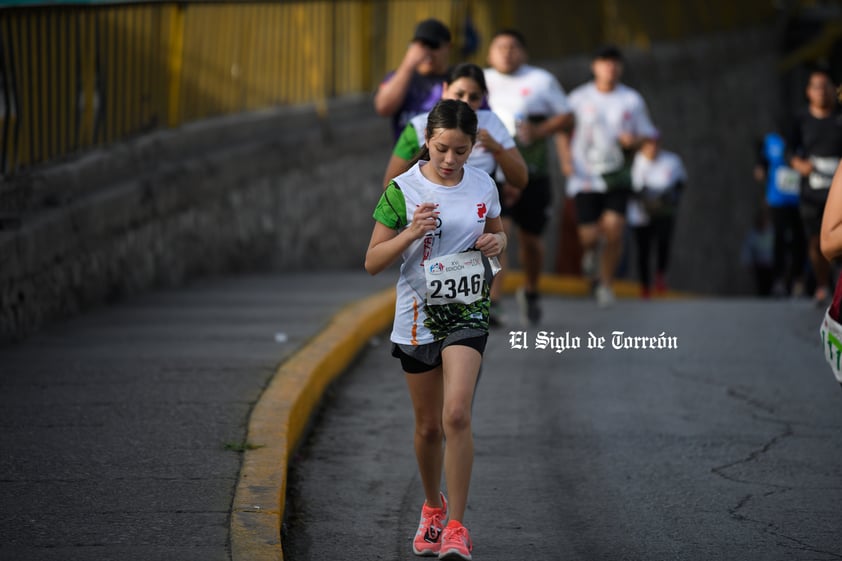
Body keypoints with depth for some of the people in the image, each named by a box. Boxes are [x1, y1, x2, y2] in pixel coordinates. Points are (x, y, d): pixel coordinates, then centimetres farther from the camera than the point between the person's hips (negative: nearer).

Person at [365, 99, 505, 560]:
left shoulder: (483, 186, 0)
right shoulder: (403, 189, -8)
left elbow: (497, 232, 19)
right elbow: (373, 262, -7)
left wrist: (496, 241, -5)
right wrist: (411, 232, -23)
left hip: (467, 313, 0)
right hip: (417, 315, 0)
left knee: (457, 416, -18)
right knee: (428, 426, 12)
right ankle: (432, 508, 38)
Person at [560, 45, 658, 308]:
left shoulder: (632, 100, 4)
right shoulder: (579, 98, 3)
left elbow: (647, 137, 10)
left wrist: (633, 141, -13)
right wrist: (567, 161, -5)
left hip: (618, 177, 0)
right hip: (585, 176, 0)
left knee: (614, 230, -16)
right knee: (589, 235, -4)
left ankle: (605, 284, 1)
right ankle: (590, 252, 35)